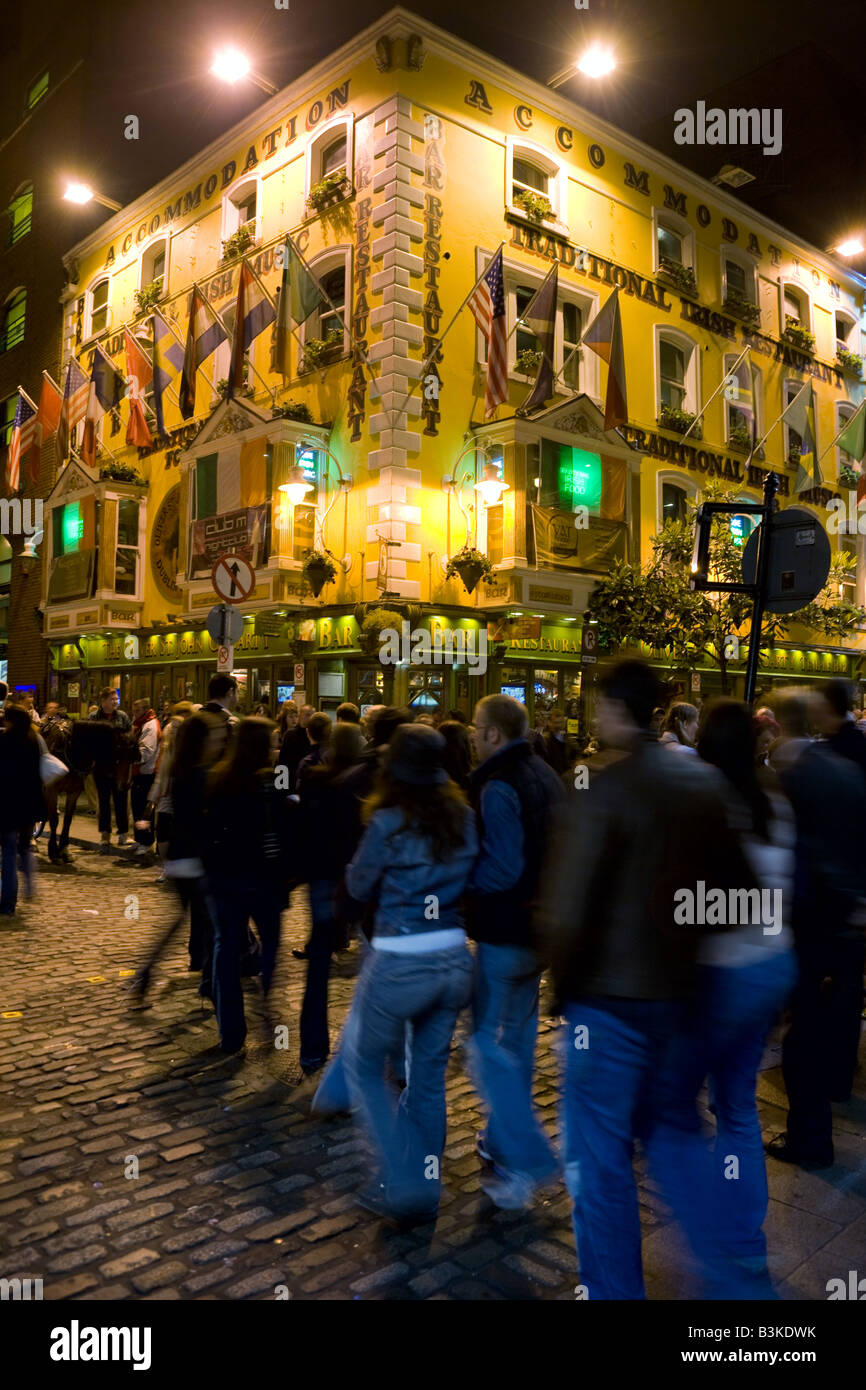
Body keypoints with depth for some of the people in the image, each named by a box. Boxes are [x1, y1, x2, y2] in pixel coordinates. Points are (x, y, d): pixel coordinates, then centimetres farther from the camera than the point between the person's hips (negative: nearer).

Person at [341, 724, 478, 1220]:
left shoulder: (389, 821, -14)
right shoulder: (464, 816, -1)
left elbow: (359, 887, 0)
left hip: (400, 964, -5)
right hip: (455, 959, 5)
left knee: (364, 1063, 16)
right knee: (430, 1072, 19)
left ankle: (406, 1184, 13)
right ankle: (426, 1185, 32)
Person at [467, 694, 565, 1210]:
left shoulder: (498, 787, -20)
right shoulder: (546, 776, 9)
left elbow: (501, 870, -25)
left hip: (506, 931, -9)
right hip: (540, 926, 9)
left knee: (488, 1041, 0)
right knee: (518, 1035, 19)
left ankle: (527, 1158, 0)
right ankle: (505, 1139, 33)